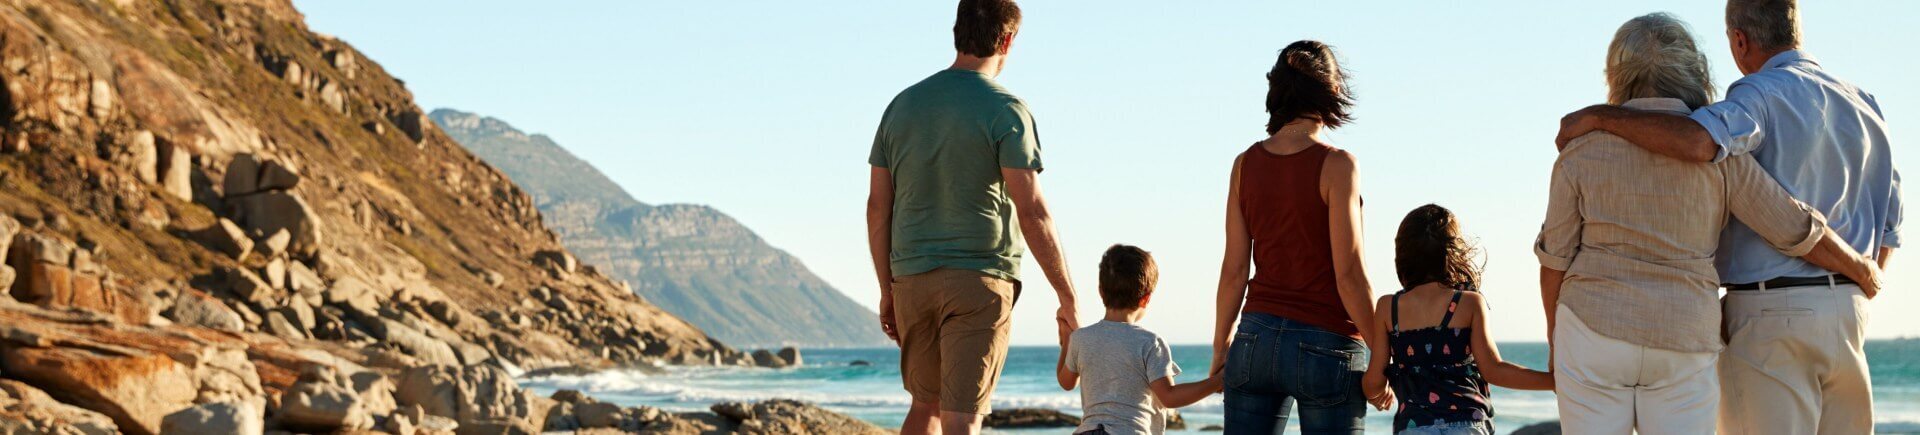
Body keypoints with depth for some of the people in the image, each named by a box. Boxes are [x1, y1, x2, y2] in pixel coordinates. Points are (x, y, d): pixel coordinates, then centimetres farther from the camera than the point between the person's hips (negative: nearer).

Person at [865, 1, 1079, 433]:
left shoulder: (902, 105, 9)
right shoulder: (1006, 111, -7)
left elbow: (877, 206, 9)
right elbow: (1031, 211, -13)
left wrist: (887, 290, 17)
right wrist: (1068, 298, -8)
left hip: (912, 280, 5)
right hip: (979, 278, -5)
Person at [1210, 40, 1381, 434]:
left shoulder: (1246, 164, 4)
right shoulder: (1335, 165, -10)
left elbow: (1233, 271, 6)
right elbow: (1349, 274, -12)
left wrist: (1221, 345, 16)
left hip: (1257, 339, 5)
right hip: (1325, 346, -4)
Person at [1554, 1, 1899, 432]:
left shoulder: (1762, 95, -11)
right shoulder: (1865, 106, 13)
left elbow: (1698, 141, -33)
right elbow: (1886, 232, 16)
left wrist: (1598, 116, -21)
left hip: (1768, 313, -7)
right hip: (1848, 313, 7)